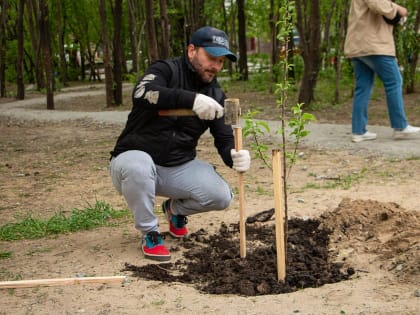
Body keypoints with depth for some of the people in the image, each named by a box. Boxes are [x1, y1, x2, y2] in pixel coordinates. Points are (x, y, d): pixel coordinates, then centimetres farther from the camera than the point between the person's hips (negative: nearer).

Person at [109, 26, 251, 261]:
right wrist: (191, 99, -48)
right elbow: (142, 93, -35)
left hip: (180, 167, 5)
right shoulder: (166, 71, -13)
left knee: (221, 196, -18)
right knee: (138, 166, -39)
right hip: (135, 159, -4)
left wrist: (236, 157, -27)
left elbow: (225, 140, -1)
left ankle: (176, 209, 17)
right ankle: (149, 233, -14)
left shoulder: (216, 95, 3)